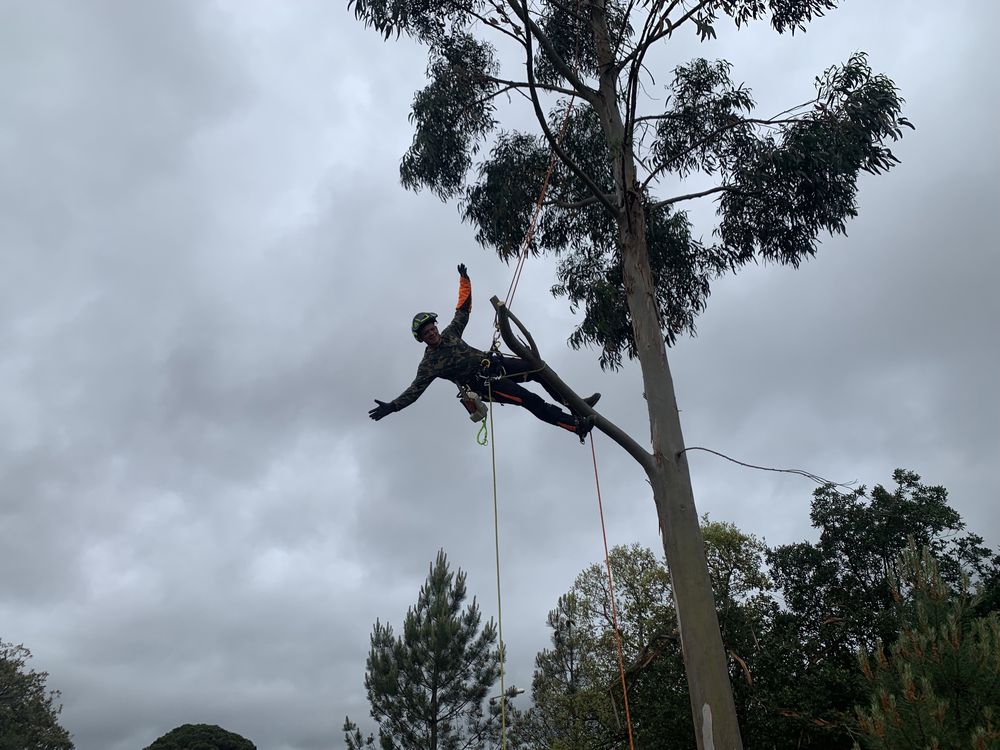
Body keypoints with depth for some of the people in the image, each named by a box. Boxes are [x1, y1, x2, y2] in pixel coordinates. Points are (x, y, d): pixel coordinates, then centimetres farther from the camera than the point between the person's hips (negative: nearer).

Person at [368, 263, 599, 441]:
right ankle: (578, 425, -18)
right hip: (485, 383, -7)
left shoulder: (449, 333, 10)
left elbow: (463, 309, 17)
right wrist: (391, 406, -22)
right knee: (531, 401, -19)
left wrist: (464, 280, 11)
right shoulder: (429, 364, -6)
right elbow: (415, 390, -10)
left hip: (494, 363, 7)